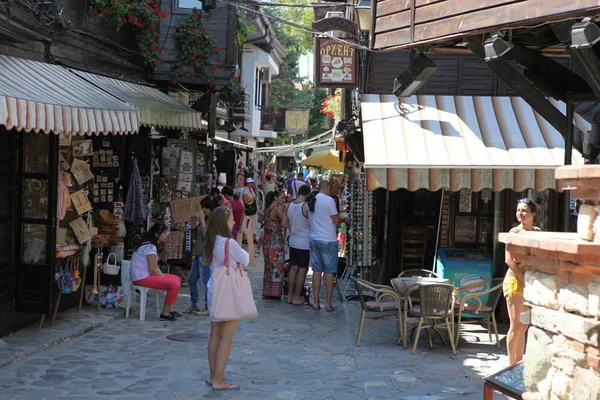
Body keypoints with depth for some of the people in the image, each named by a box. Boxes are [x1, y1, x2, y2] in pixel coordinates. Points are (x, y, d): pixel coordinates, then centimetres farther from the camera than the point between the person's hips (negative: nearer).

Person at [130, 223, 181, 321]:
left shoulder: (152, 245, 14)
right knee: (174, 284, -19)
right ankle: (165, 314, -10)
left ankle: (168, 310, 12)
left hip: (147, 275, 11)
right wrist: (164, 277, -8)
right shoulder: (150, 246, -18)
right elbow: (153, 270, -20)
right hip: (142, 277, -11)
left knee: (177, 279, 9)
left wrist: (163, 276, 2)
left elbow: (155, 268, 14)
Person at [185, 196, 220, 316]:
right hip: (199, 253, 10)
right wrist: (198, 220, 8)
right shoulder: (207, 219, 14)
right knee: (191, 279, 13)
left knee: (206, 281, -5)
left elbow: (206, 234, -21)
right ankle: (194, 305, 23)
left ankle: (208, 307, 4)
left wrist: (202, 220, -15)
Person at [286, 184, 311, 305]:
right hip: (304, 243, -6)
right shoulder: (306, 206, -16)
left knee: (293, 268, 11)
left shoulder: (290, 206, 4)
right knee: (302, 270, 0)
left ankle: (290, 295, 14)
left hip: (293, 242, 6)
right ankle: (296, 297, 2)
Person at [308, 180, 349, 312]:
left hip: (314, 239, 6)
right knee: (329, 272, 0)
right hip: (328, 240, -6)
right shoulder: (328, 200, -12)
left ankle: (316, 302, 10)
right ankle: (328, 303, 1)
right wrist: (344, 220, 11)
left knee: (316, 271, 9)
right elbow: (336, 220, -11)